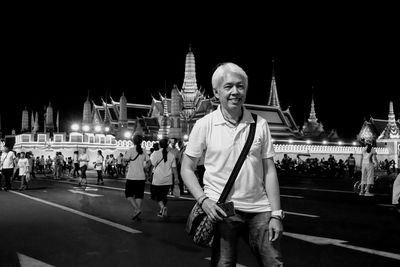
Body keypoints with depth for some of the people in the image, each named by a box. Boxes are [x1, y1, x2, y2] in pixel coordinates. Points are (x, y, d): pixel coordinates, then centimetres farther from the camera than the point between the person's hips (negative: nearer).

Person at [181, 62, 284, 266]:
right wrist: (203, 200, -12)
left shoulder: (260, 124, 3)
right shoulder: (204, 125, -3)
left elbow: (269, 171, 5)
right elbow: (187, 169, 2)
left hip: (259, 210, 2)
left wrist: (276, 214, 0)